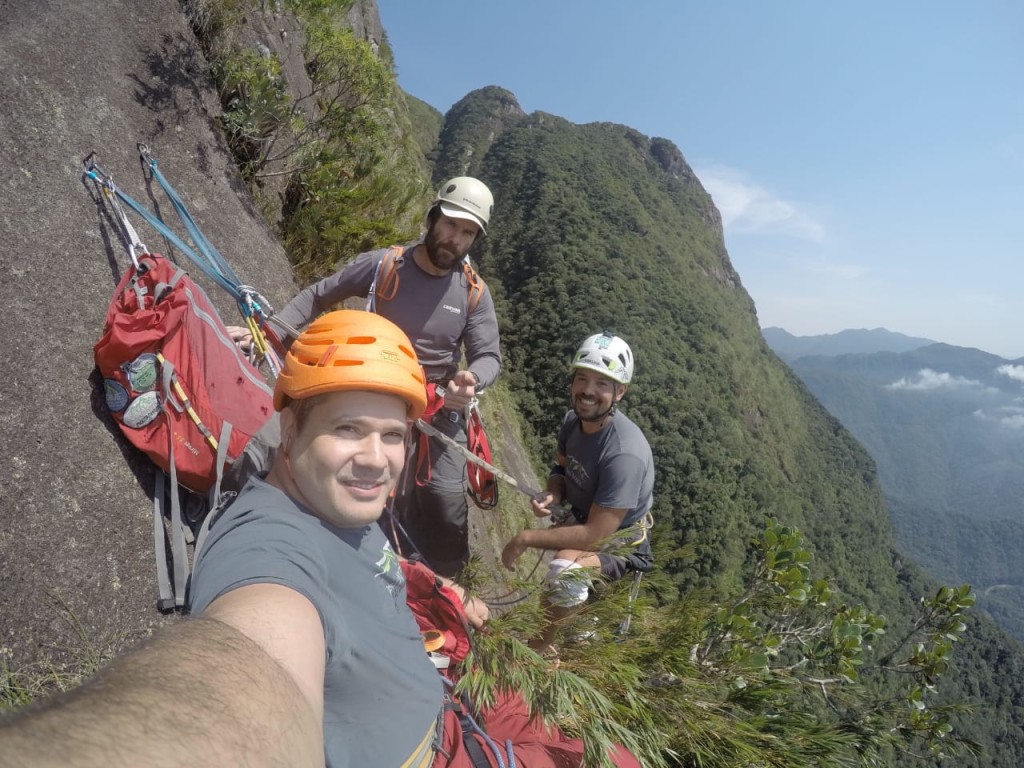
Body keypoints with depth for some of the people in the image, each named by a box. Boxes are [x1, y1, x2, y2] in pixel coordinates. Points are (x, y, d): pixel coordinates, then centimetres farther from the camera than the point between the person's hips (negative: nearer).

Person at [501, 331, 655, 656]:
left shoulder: (624, 453, -34)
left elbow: (595, 535, -31)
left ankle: (540, 648, -4)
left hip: (620, 539, -8)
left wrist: (527, 538, -25)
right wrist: (552, 495, -13)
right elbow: (562, 468, 10)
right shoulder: (573, 420, -10)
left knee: (566, 570, -33)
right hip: (584, 518, 8)